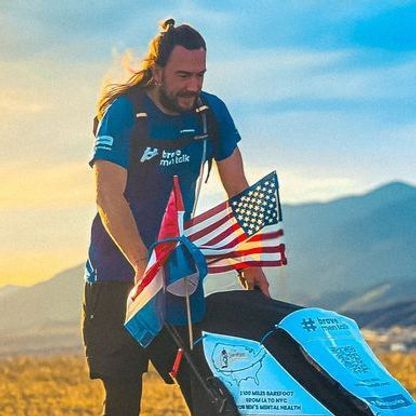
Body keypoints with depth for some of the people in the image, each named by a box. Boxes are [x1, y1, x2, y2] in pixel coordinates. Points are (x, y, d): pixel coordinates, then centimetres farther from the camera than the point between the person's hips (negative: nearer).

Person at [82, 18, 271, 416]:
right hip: (118, 273, -4)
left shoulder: (211, 112, 1)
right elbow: (109, 197, -22)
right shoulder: (123, 113, -13)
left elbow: (238, 192, 6)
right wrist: (143, 264, -33)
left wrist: (251, 261, -4)